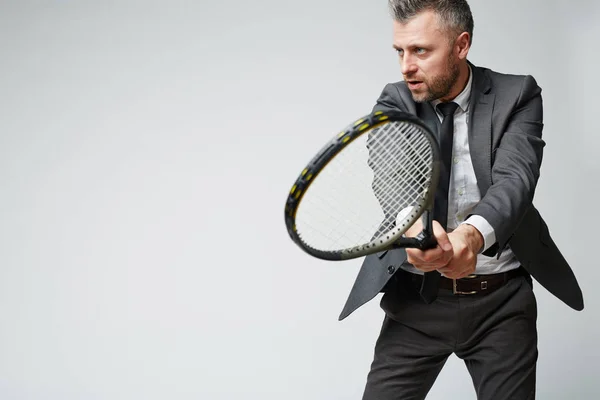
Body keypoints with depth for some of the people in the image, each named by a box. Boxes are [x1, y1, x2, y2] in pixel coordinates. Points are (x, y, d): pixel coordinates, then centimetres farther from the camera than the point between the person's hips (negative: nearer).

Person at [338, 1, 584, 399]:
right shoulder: (395, 103, -1)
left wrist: (475, 233, -45)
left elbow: (515, 178, -22)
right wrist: (415, 224, -46)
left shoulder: (517, 96, -5)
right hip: (416, 299, 1)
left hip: (501, 303, -1)